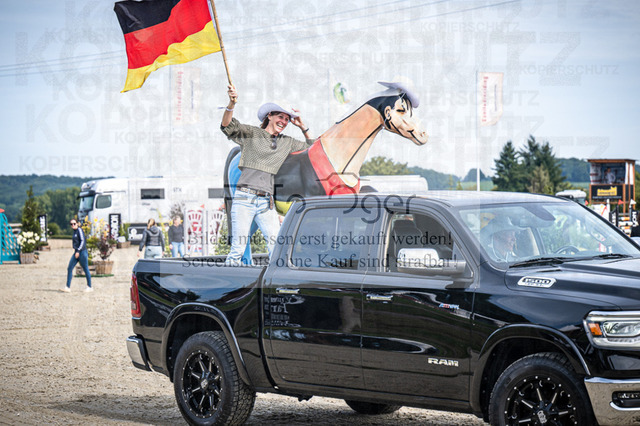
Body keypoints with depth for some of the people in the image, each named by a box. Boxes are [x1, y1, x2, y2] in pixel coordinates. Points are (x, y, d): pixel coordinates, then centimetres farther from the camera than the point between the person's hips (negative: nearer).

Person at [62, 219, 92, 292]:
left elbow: (83, 241, -15)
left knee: (85, 269, 0)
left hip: (82, 252, -9)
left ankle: (89, 287, 10)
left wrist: (78, 251, -20)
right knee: (69, 268, -1)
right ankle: (68, 287, -3)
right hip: (76, 253, 9)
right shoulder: (75, 232, 16)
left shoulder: (79, 230, -9)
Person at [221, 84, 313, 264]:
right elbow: (227, 126, -10)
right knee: (238, 246, -12)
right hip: (244, 198, -4)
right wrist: (232, 104, -28)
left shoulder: (287, 143, 18)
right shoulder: (251, 134, 5)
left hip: (266, 202, 4)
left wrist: (302, 127, 17)